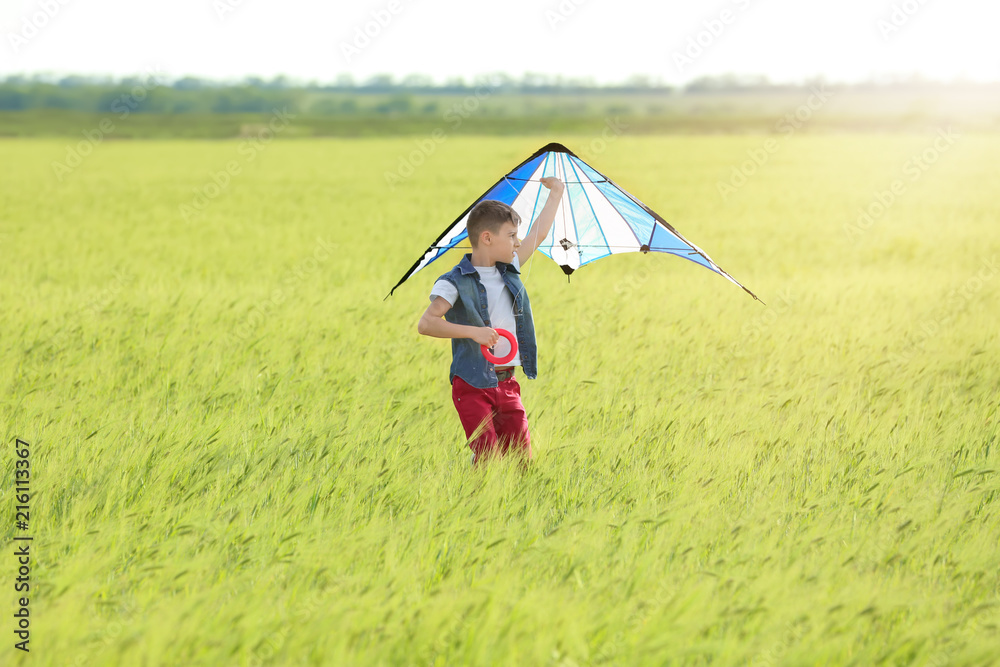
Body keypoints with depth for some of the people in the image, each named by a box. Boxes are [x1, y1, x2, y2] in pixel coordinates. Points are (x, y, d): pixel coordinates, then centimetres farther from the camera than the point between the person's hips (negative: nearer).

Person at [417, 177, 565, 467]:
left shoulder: (510, 269, 10)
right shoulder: (455, 283, -10)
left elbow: (538, 235, 24)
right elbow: (425, 324, -20)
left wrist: (556, 193, 32)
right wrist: (473, 331, -28)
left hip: (507, 384, 6)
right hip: (472, 386, -6)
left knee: (523, 457, 2)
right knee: (488, 459, -13)